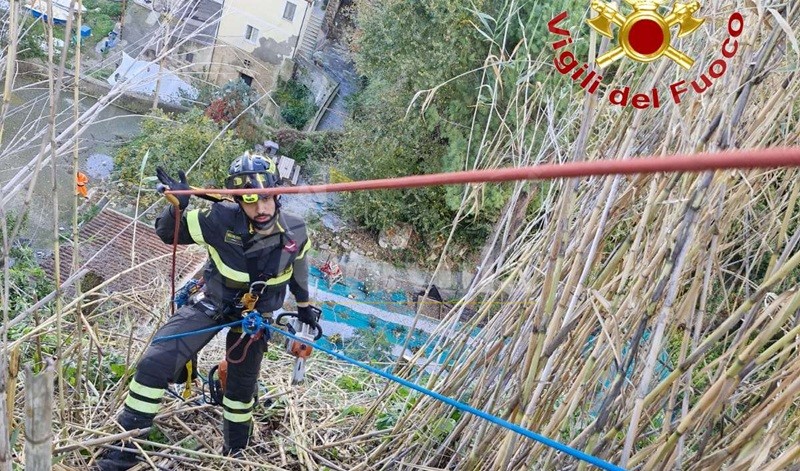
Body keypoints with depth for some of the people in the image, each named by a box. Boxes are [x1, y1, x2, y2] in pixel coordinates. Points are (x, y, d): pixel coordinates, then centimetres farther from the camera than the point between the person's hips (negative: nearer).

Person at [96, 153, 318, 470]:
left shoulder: (295, 233, -20)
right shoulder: (222, 220, -29)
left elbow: (298, 269, 3)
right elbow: (167, 233, -16)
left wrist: (304, 305, 16)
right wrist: (176, 207, -38)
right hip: (212, 304, -1)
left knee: (242, 387, 17)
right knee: (155, 362, -18)